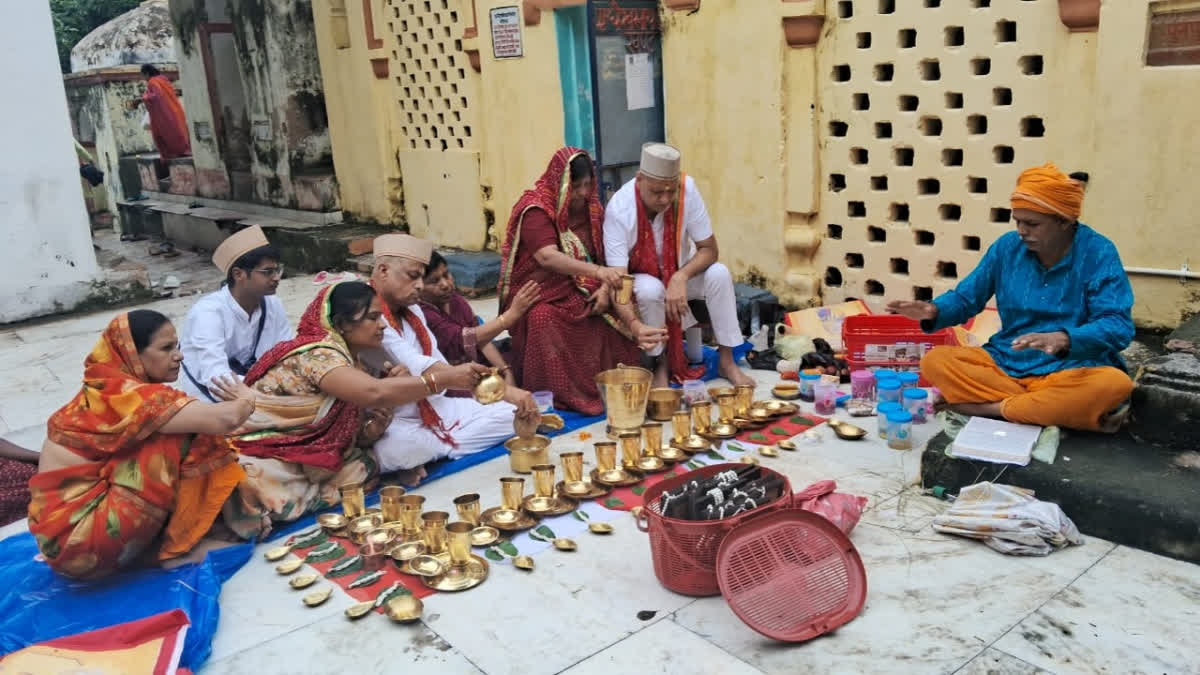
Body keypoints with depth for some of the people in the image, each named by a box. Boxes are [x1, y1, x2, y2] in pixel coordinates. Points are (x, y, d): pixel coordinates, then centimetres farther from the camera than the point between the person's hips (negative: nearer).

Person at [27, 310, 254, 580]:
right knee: (180, 441, -16)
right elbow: (223, 419, -25)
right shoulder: (127, 395, -19)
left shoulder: (108, 389, 8)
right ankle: (178, 538, 1)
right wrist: (246, 399, -4)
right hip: (75, 536, -9)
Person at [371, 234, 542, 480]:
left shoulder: (411, 310, 12)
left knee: (515, 415, -2)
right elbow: (419, 367, -27)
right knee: (404, 447, -41)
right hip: (395, 424, -7)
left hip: (434, 409, 7)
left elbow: (436, 366, 3)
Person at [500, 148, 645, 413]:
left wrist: (605, 287, -16)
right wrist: (596, 271, -39)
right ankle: (552, 395, -21)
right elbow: (547, 257, -27)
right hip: (542, 295, -6)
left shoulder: (592, 207, 9)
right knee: (543, 320, -36)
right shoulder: (535, 209, -11)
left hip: (581, 292, 6)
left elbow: (606, 255, 5)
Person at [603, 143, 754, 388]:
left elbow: (709, 249, -16)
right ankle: (662, 362, -10)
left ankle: (727, 360, -11)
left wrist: (681, 277, -36)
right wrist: (635, 324, -54)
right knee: (650, 290, -35)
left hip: (680, 270, 3)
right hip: (640, 276, -2)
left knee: (718, 274, -25)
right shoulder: (619, 209, -31)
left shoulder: (687, 188, -25)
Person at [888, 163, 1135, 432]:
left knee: (1115, 384, -35)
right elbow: (966, 297, 8)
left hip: (1069, 371, -3)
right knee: (935, 362, -18)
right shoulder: (1007, 246, 1)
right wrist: (933, 311, -16)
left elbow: (1118, 326, -19)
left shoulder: (1098, 253, -10)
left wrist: (1064, 340, -40)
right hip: (1005, 364, 4)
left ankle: (995, 408, -24)